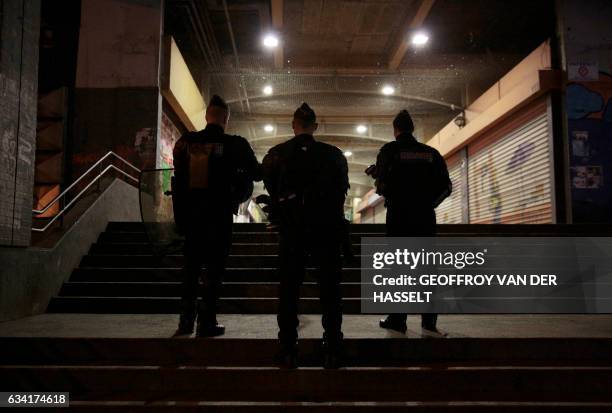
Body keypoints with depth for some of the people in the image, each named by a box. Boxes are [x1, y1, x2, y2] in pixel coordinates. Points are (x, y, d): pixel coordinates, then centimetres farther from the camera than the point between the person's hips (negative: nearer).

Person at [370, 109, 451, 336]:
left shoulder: (390, 150, -2)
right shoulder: (431, 152, 8)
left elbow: (382, 184, -12)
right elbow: (446, 186, 5)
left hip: (399, 216, -2)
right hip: (425, 217, 2)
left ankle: (397, 321, 8)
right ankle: (429, 322, 3)